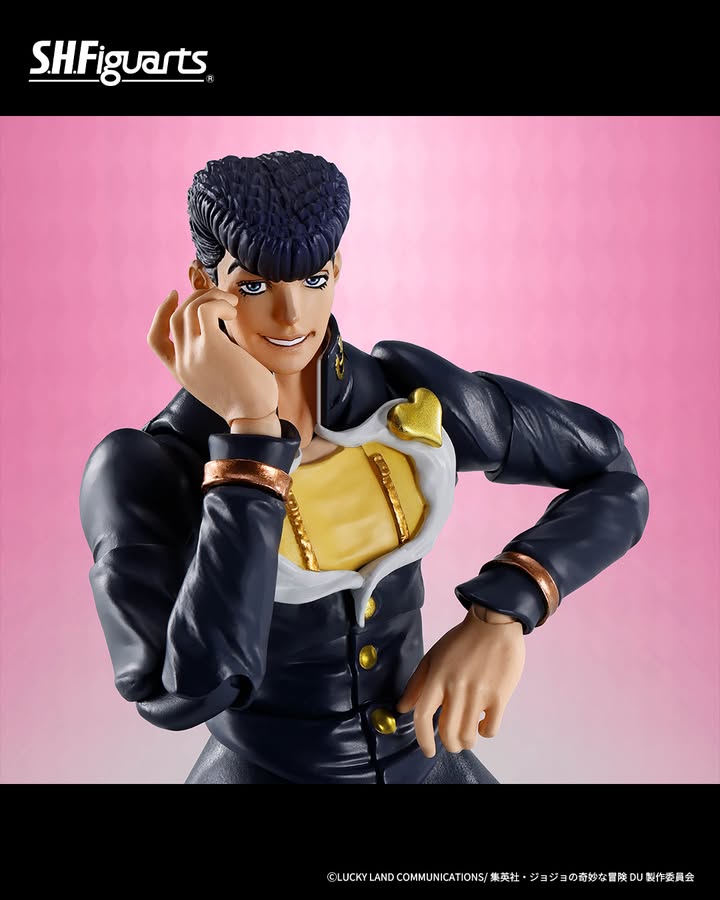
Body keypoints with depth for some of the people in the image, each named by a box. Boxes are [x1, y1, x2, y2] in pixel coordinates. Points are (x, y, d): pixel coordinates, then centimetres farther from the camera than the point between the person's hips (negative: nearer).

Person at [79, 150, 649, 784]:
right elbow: (190, 690, -35)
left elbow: (612, 477, -8)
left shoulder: (407, 391, -14)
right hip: (261, 772, -3)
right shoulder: (142, 470, -22)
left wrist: (500, 614, -23)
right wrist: (251, 427, -34)